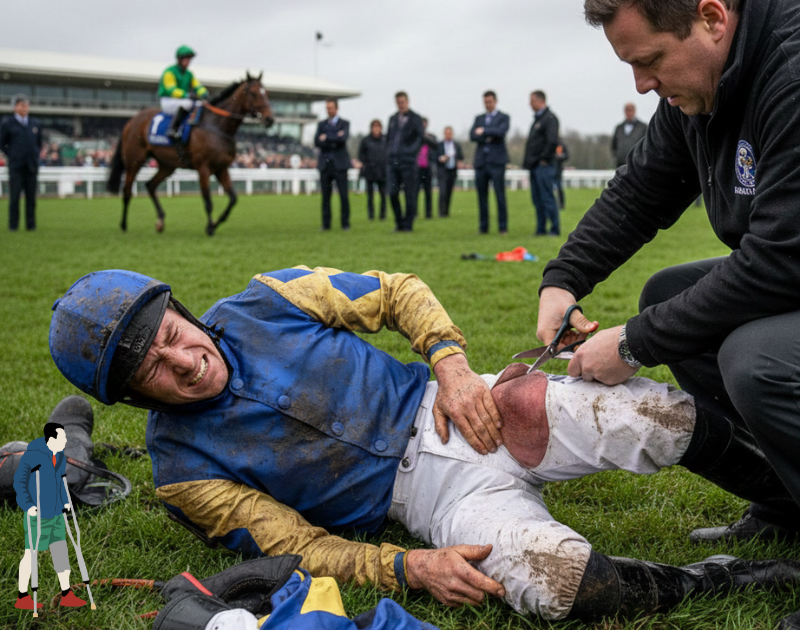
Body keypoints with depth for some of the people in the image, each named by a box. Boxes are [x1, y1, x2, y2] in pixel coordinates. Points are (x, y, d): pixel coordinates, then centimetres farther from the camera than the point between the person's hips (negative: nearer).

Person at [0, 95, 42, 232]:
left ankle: (31, 224, 9)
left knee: (31, 197, 4)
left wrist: (35, 156, 9)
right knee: (14, 196, -3)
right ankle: (13, 225, 3)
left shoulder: (36, 123, 12)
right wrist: (12, 155, 0)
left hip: (32, 165, 3)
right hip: (15, 166, -3)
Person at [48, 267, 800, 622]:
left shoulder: (269, 301, -1)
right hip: (421, 490, -2)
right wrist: (408, 568, -20)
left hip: (443, 408, 3)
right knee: (553, 585, -33)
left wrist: (452, 365, -10)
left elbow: (398, 292, 7)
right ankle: (740, 578, -12)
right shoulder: (184, 470, -5)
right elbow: (296, 547, -6)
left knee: (659, 418, -21)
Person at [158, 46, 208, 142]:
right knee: (187, 103, -37)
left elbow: (197, 86, 8)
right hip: (167, 101, -7)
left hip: (184, 100, 7)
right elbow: (171, 90, -19)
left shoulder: (189, 74, 15)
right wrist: (187, 95, -34)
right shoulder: (169, 72, -8)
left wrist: (203, 93, -18)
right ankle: (173, 129, -34)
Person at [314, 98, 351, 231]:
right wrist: (334, 140, -10)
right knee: (326, 196, 2)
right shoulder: (321, 124, 15)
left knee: (343, 196, -5)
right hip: (325, 164, 3)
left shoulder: (344, 123, 7)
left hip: (339, 164, -2)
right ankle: (326, 224, 7)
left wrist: (326, 138, -7)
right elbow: (316, 142, 0)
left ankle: (345, 224, 1)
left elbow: (343, 138, -13)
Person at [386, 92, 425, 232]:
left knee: (410, 195, -1)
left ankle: (408, 224, 7)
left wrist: (413, 152, -19)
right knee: (392, 193, -3)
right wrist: (389, 152, 14)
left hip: (408, 162, -4)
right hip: (392, 162, 4)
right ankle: (399, 222, 11)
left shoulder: (415, 118, 1)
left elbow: (421, 136, -7)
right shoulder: (393, 119, 16)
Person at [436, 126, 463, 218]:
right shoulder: (439, 145, 4)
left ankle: (446, 211, 10)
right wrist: (440, 159, -17)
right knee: (443, 192, -14)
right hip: (443, 171, -3)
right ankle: (441, 211, -11)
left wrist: (459, 162, -6)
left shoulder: (457, 145, 13)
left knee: (449, 192, 2)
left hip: (453, 171, 3)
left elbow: (461, 157, 15)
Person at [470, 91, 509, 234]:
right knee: (482, 196, 4)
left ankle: (503, 227, -4)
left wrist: (484, 131, -5)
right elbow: (472, 135, 4)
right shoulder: (479, 118, 19)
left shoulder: (504, 117, 7)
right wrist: (487, 137, -9)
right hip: (480, 161, 4)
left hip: (496, 162, -4)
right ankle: (483, 227, 9)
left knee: (500, 195, -7)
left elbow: (501, 131, -12)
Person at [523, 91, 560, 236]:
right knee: (537, 198, 10)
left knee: (547, 197, -7)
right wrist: (528, 161, 15)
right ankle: (541, 229, 14)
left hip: (543, 166, -9)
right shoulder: (537, 118, 19)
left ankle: (555, 229, -3)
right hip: (534, 166, 9)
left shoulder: (550, 118, -10)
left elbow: (552, 141, -21)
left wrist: (544, 159, -17)